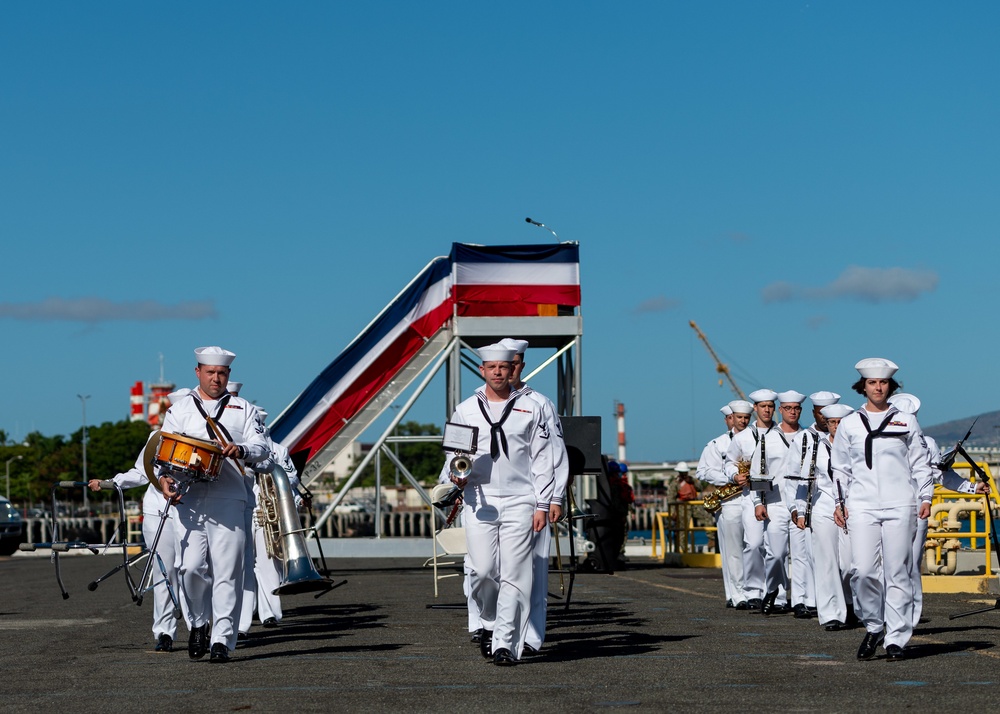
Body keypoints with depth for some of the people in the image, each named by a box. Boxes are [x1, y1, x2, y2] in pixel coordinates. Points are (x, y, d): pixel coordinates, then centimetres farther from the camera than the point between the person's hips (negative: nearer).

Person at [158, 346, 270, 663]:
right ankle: (198, 623, 16)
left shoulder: (243, 410, 14)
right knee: (191, 566, -9)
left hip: (228, 500, 0)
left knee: (226, 572, -6)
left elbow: (261, 447, 5)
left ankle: (222, 640, -1)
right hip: (188, 500, 0)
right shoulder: (179, 410, 16)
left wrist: (241, 450, -17)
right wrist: (165, 477, -12)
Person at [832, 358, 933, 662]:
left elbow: (920, 463, 11)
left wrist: (925, 497, 1)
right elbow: (841, 469, 17)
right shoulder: (849, 424, 11)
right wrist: (839, 502, 8)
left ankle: (896, 639, 4)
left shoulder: (906, 421, 11)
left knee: (897, 573, -2)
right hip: (861, 506, 0)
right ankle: (873, 627, 9)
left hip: (900, 506, 0)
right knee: (863, 570, -11)